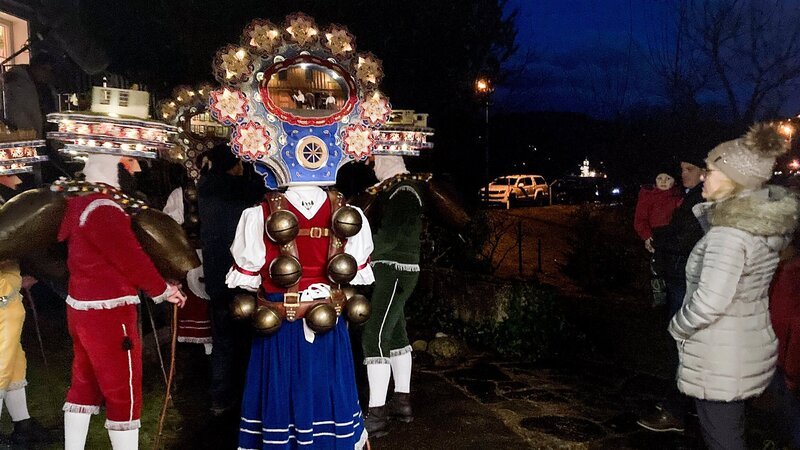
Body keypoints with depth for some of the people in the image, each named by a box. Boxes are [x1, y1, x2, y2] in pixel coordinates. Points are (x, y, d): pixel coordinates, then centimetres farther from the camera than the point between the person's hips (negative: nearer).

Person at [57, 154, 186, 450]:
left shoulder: (82, 204, 11)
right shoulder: (104, 210, -20)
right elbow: (132, 259, -19)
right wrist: (163, 290, -5)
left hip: (82, 306, 10)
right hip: (108, 312, -10)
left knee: (85, 383, 20)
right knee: (123, 391, 1)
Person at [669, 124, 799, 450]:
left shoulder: (729, 233, -26)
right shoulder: (766, 222, 1)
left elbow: (708, 303, -29)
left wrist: (677, 327, -13)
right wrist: (708, 209, 11)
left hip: (720, 359, -9)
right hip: (751, 346, 9)